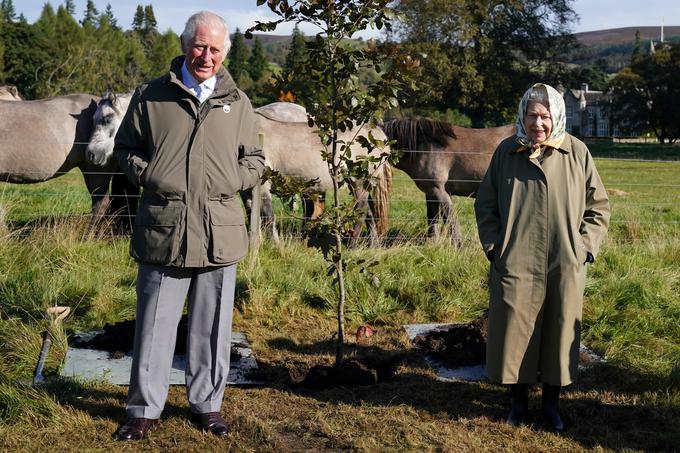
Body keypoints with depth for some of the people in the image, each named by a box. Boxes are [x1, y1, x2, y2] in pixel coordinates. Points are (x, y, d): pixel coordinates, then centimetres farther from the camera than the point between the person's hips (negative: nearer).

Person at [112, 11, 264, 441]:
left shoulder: (238, 102, 11)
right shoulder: (151, 96, 6)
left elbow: (255, 160, 17)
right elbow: (125, 147, 14)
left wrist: (233, 180, -2)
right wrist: (146, 175, -4)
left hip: (219, 233, 1)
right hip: (162, 230, -1)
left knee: (212, 326, 9)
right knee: (155, 324, 5)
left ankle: (207, 403, 24)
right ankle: (145, 409, 17)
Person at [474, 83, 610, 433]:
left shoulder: (577, 153, -2)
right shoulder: (506, 152, -2)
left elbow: (598, 206, 6)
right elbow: (485, 205, 8)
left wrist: (584, 247, -2)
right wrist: (494, 247, 0)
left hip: (565, 267, 0)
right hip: (515, 265, 0)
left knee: (559, 333, 9)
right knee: (514, 333, 6)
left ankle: (551, 403, 26)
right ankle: (518, 400, 25)